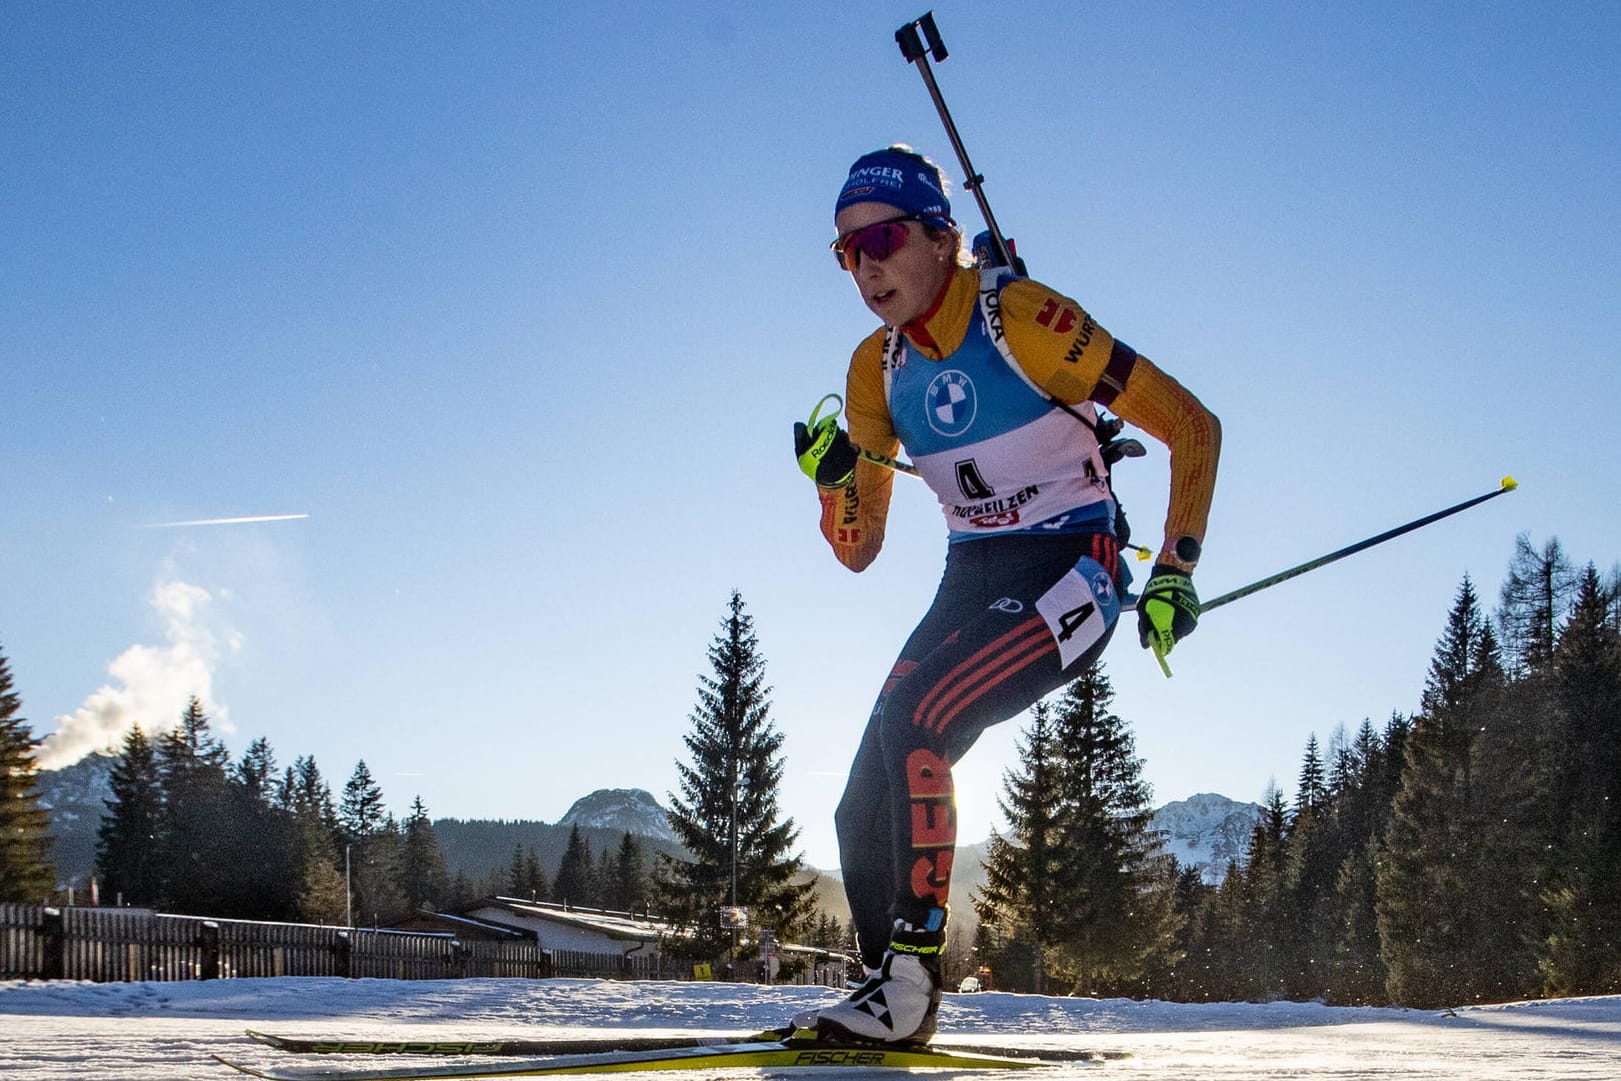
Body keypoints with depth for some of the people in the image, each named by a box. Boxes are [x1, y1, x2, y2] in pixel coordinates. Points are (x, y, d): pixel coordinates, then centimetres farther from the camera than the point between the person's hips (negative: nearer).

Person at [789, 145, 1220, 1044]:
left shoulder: (1020, 319, -17)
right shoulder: (877, 368, 3)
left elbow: (1192, 426, -12)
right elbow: (858, 549, 7)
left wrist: (1176, 569, -15)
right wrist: (833, 479, -13)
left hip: (1070, 574, -7)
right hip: (969, 583, 7)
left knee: (912, 724, -28)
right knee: (864, 808, -3)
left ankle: (913, 972, -19)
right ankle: (893, 999, 13)